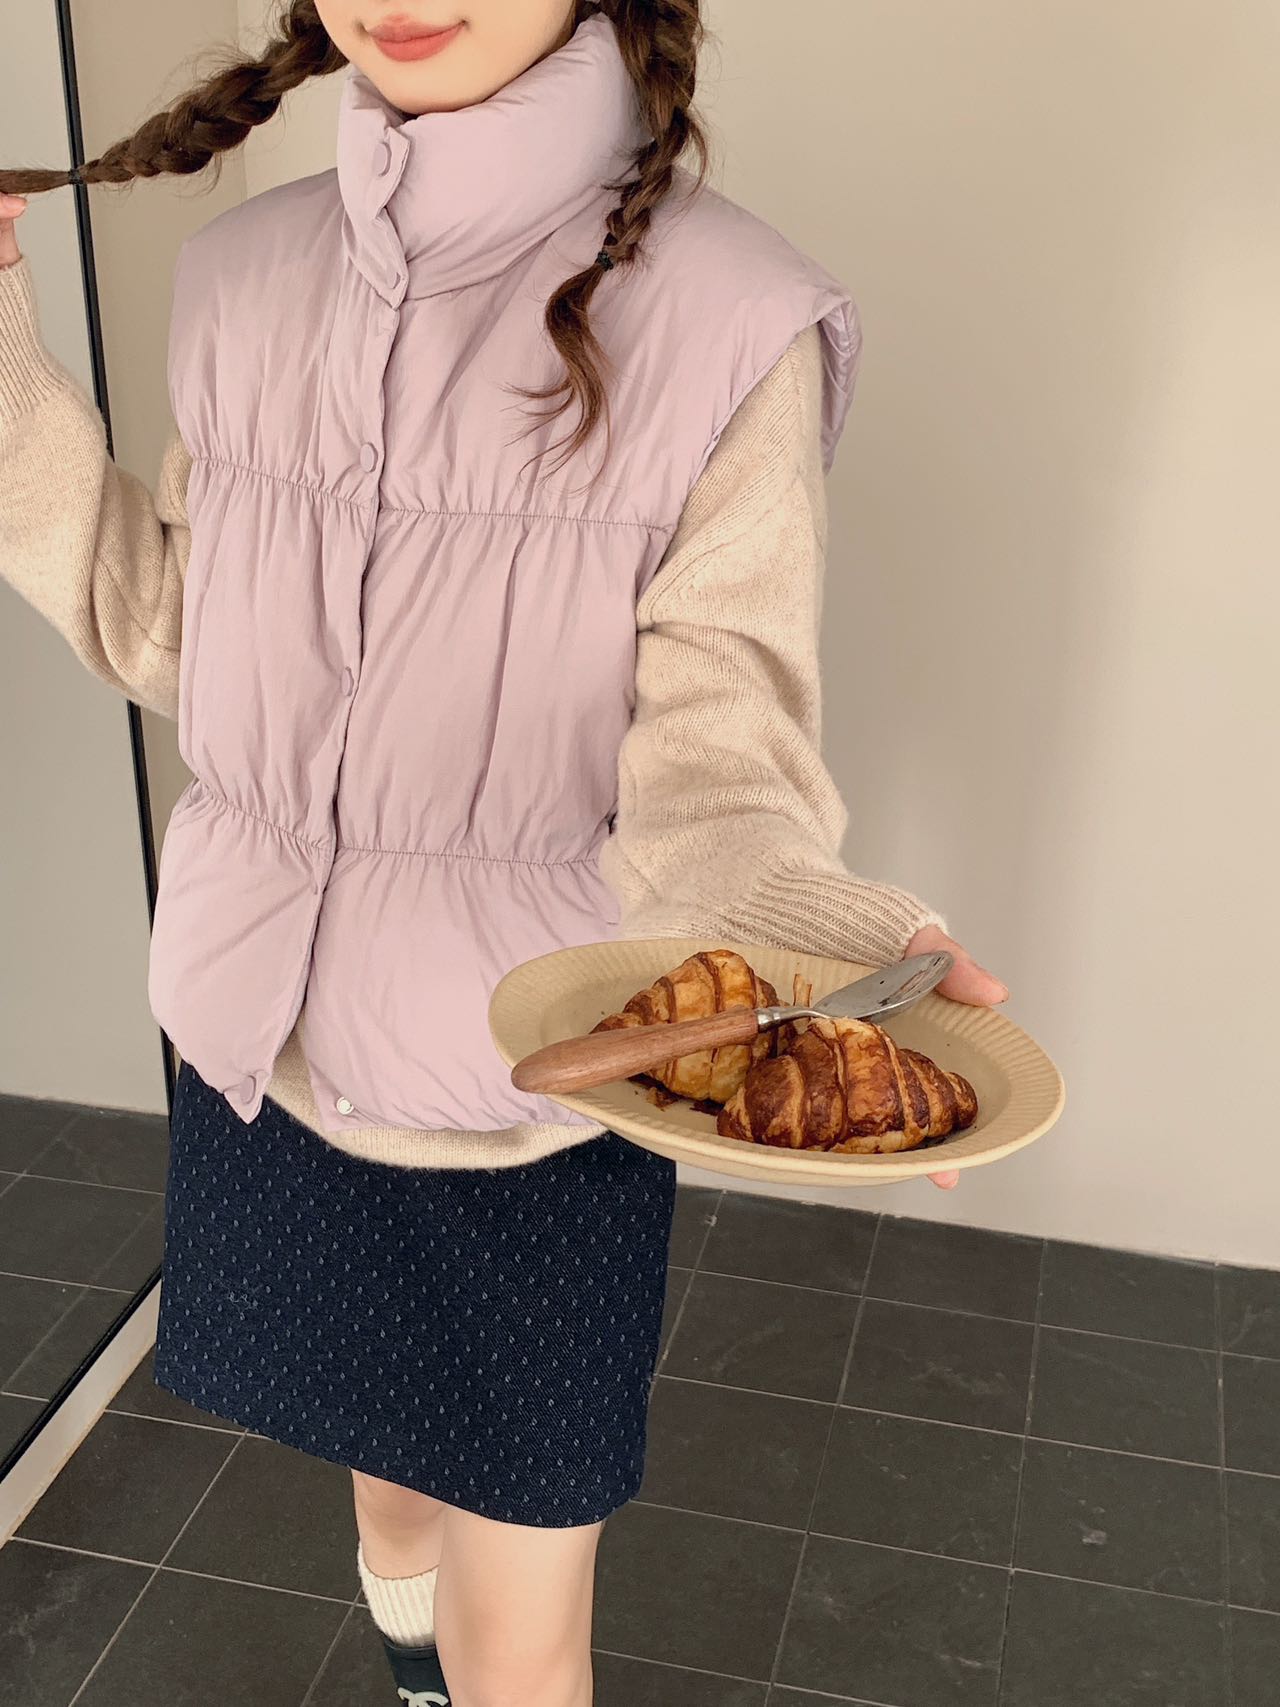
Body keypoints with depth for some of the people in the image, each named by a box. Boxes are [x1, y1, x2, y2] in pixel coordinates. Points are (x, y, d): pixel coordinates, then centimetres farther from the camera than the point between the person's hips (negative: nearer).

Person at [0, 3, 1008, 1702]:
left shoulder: (723, 320, -15)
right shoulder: (250, 276, 1)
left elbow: (716, 755, -17)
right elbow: (173, 634, 6)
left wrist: (844, 948, -38)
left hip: (534, 1086, -4)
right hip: (270, 1043, 5)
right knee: (391, 1486, 28)